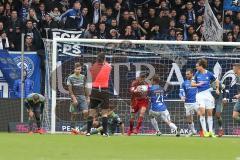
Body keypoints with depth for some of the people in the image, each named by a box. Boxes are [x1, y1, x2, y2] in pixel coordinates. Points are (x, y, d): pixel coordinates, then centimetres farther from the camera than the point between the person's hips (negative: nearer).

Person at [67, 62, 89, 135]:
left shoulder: (83, 77, 11)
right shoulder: (70, 78, -2)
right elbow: (70, 89, -5)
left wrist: (87, 97, 14)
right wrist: (74, 98, -14)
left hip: (82, 97, 3)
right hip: (75, 97, -3)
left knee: (85, 112, -14)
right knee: (74, 114, 1)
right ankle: (73, 129, 9)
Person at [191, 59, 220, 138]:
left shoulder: (209, 74, 0)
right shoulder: (197, 74, 3)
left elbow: (217, 81, 14)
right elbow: (192, 84, 6)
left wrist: (217, 89, 4)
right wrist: (198, 84, -12)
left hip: (208, 94, 0)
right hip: (200, 95, 0)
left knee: (210, 113, 3)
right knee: (202, 112, -12)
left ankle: (210, 131, 10)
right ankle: (204, 131, -9)